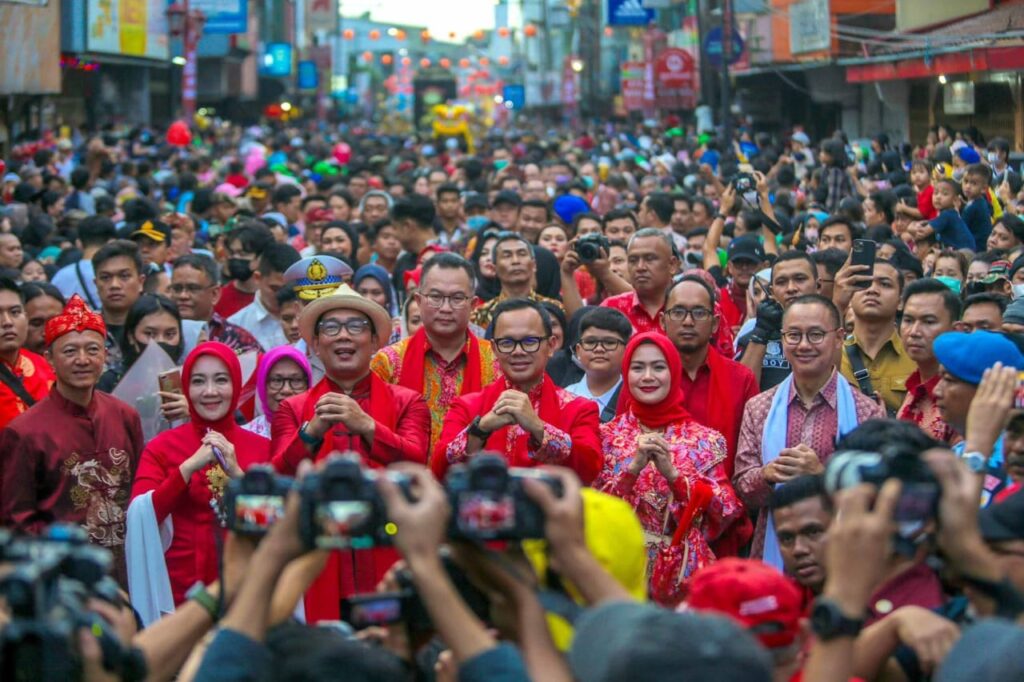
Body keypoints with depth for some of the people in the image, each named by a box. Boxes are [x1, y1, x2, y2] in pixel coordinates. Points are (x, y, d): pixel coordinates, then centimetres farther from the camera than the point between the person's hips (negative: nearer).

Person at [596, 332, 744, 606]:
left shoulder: (703, 439, 4)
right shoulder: (607, 436, 5)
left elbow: (725, 510, -4)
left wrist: (672, 473, -16)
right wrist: (634, 466, -17)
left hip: (683, 572, 0)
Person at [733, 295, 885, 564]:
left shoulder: (867, 413, -1)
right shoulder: (758, 409, 8)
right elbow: (742, 491, 5)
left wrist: (822, 474, -20)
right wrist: (767, 474, -16)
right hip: (772, 554, 2)